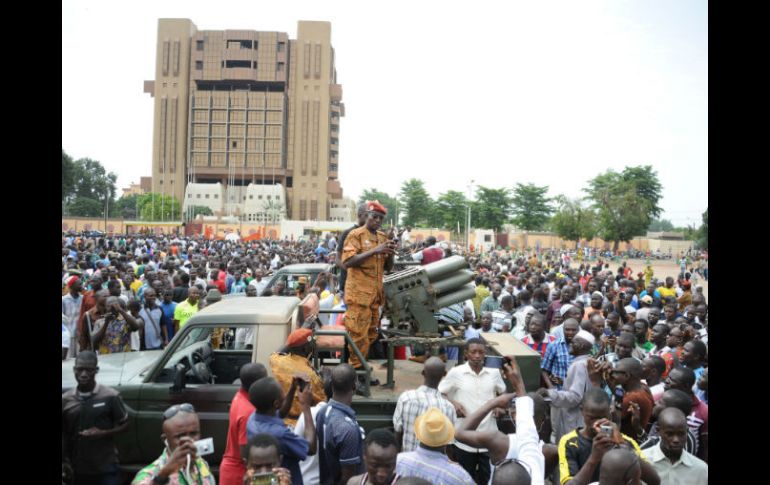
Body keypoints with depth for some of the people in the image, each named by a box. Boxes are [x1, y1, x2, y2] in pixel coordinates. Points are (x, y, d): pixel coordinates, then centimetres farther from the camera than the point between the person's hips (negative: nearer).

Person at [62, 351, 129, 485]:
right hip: (79, 467, 3)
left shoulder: (110, 396, -10)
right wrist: (64, 460, 0)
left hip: (106, 466, -3)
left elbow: (124, 425, -2)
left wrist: (102, 433, -17)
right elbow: (63, 434, 8)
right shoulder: (65, 400, -2)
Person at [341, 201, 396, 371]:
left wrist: (390, 254, -5)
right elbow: (347, 262, -18)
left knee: (370, 334, 10)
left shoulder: (383, 237, 14)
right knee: (359, 334, -6)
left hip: (375, 293, 7)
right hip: (359, 293, -7)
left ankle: (361, 367, 20)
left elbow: (388, 268, 16)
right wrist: (374, 251, -23)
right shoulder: (356, 234, -6)